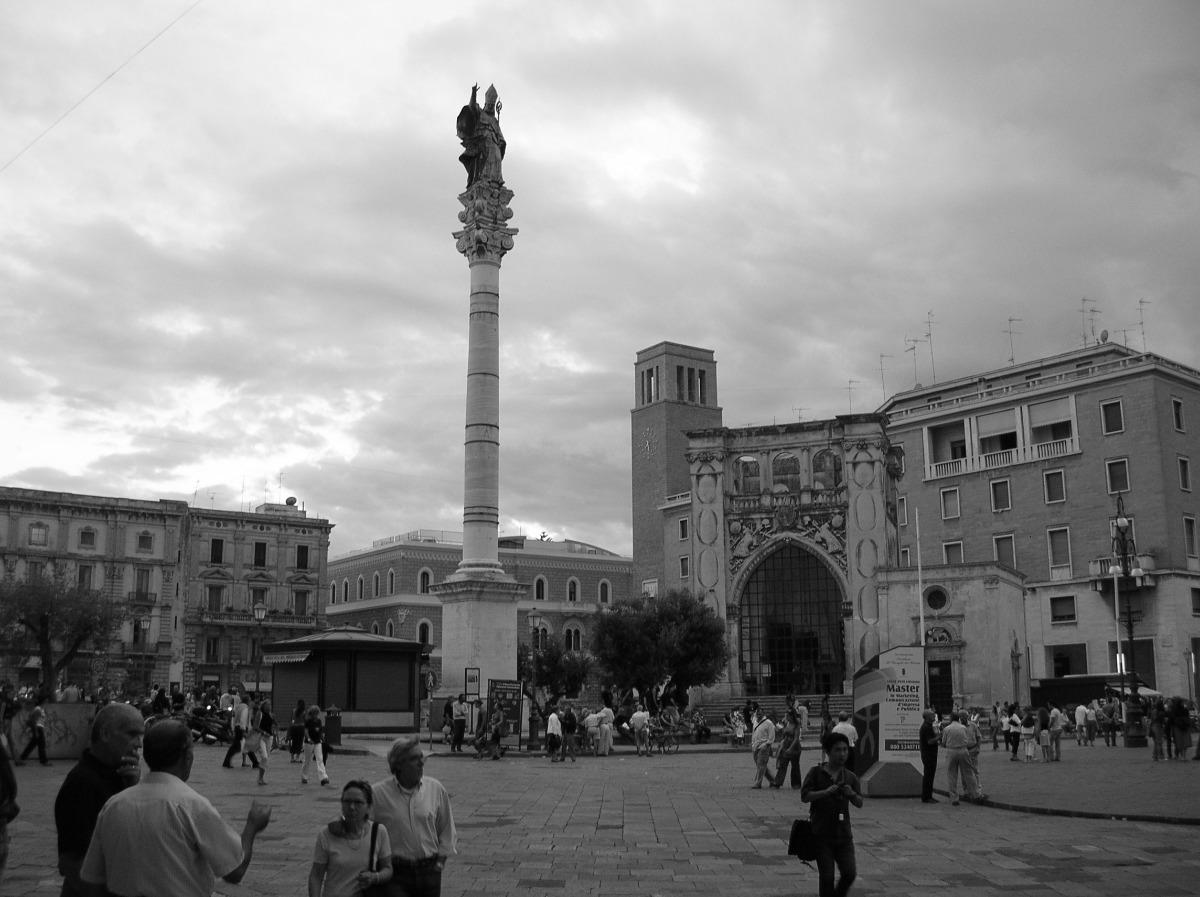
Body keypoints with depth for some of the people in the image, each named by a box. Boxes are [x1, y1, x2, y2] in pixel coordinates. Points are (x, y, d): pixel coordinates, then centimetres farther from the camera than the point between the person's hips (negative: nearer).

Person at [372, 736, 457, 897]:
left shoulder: (436, 789, 2)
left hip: (429, 872, 3)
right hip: (395, 872, -3)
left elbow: (447, 829, 13)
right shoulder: (377, 793, -8)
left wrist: (441, 860, 7)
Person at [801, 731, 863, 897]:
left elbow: (860, 803, 6)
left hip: (843, 833, 3)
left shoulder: (850, 777, 7)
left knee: (850, 873, -2)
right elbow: (804, 796, -11)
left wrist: (852, 794, -15)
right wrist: (827, 792, -22)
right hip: (821, 834, -3)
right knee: (826, 877, -2)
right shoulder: (816, 772, -3)